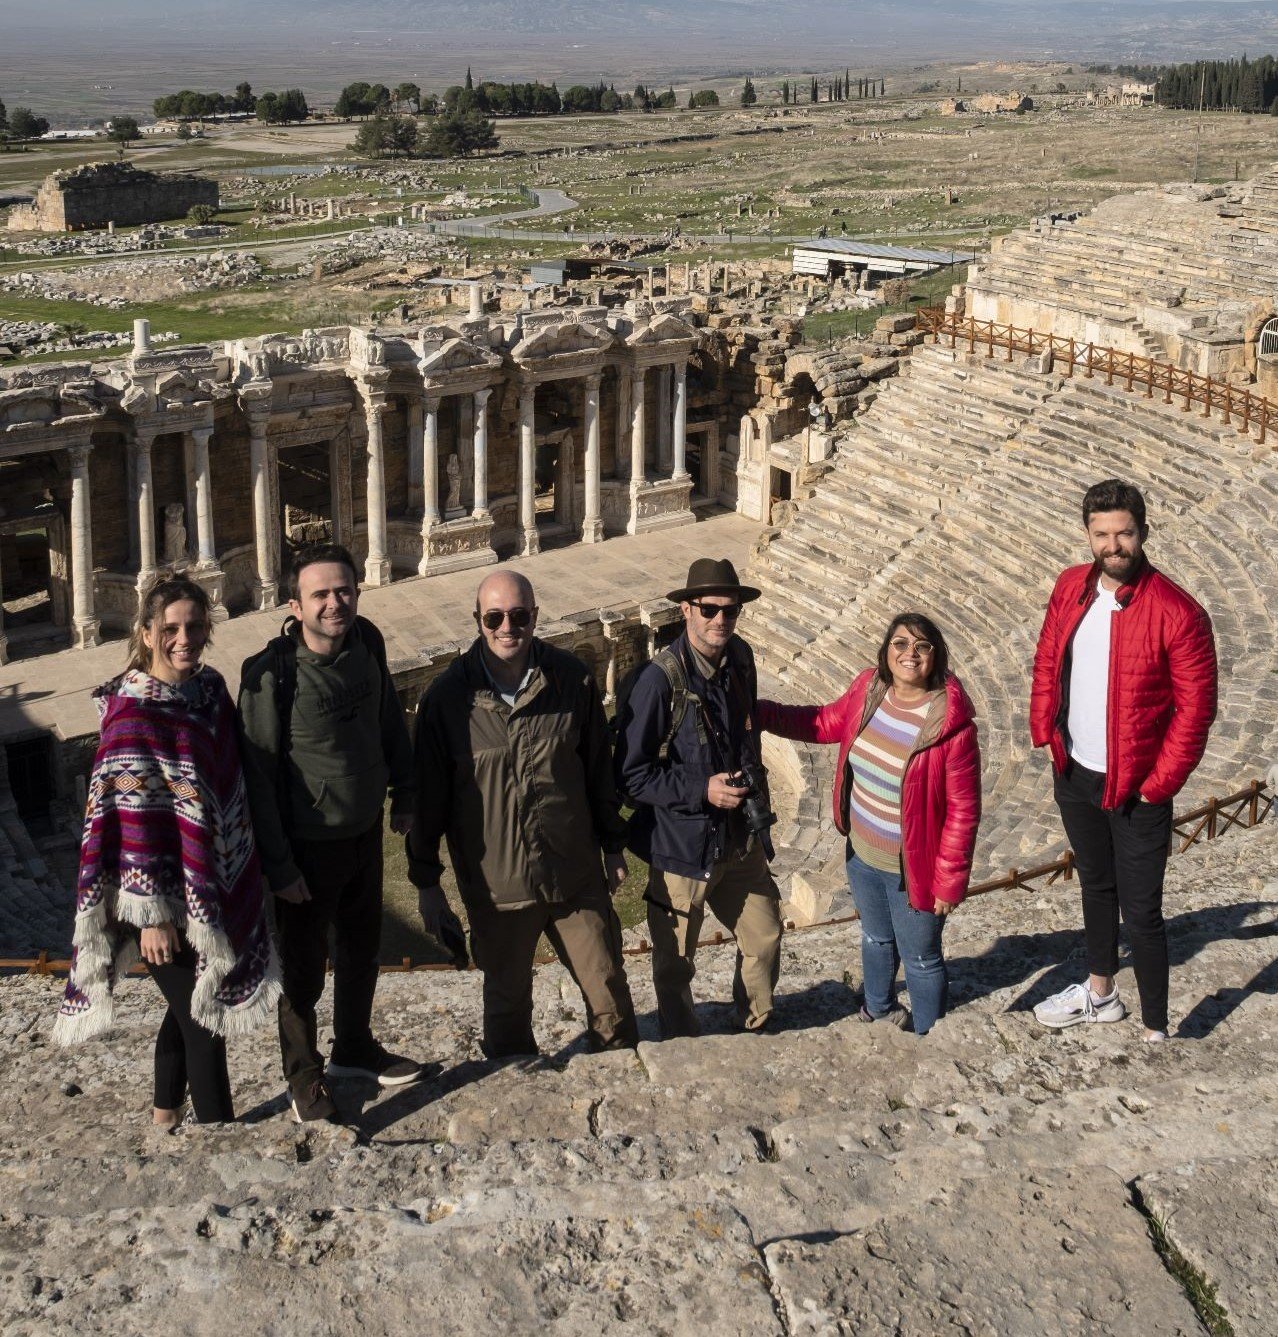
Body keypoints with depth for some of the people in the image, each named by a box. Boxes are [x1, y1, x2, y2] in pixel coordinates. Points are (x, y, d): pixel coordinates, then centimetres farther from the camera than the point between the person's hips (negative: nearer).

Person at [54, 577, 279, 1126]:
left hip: (216, 888, 7)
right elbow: (130, 821, -20)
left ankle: (166, 1116, 41)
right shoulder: (133, 711, -19)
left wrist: (242, 882, 16)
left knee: (189, 1008, 22)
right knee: (205, 1024, 0)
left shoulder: (209, 686, 3)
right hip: (168, 897, -7)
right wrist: (151, 913, -20)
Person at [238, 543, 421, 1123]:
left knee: (363, 946, 23)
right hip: (309, 847, -6)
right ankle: (304, 1076, 32)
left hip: (365, 831, 6)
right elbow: (258, 775, -18)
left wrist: (403, 793, 14)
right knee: (304, 968, 10)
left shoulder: (366, 642, -7)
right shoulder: (271, 674, -24)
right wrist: (278, 865, -17)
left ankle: (354, 1048, 46)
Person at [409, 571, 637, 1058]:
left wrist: (613, 845, 12)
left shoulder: (571, 679, -5)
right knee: (507, 1002, 15)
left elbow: (599, 767, 7)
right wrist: (426, 881, 2)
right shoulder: (447, 697, -9)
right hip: (495, 884, -1)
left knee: (608, 989, 11)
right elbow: (428, 795, -2)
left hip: (576, 872, 1)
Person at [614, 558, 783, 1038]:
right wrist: (701, 791, -24)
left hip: (740, 839, 6)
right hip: (682, 844, -6)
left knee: (765, 938, 17)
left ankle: (756, 1029, 41)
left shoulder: (739, 660, -1)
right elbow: (630, 773, -18)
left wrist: (756, 798, 12)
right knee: (675, 963, 11)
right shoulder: (660, 679, -22)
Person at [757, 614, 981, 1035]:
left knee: (920, 960, 14)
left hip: (912, 868, -6)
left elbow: (963, 809, -20)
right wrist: (762, 713, -1)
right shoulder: (868, 689, -8)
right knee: (877, 937, 30)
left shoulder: (950, 722, -26)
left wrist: (950, 881, -17)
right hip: (862, 852, 6)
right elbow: (827, 722, 11)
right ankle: (879, 1009, 55)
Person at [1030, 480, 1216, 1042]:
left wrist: (1158, 784, -15)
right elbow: (1047, 663, 10)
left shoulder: (1177, 613, -20)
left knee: (1140, 912, 0)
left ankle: (1156, 1032, 14)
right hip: (1074, 777, 6)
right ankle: (1100, 994, 43)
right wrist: (1044, 733, 3)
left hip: (1135, 789, -6)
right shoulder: (1071, 588, -2)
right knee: (1095, 885, 24)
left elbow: (1195, 707, -16)